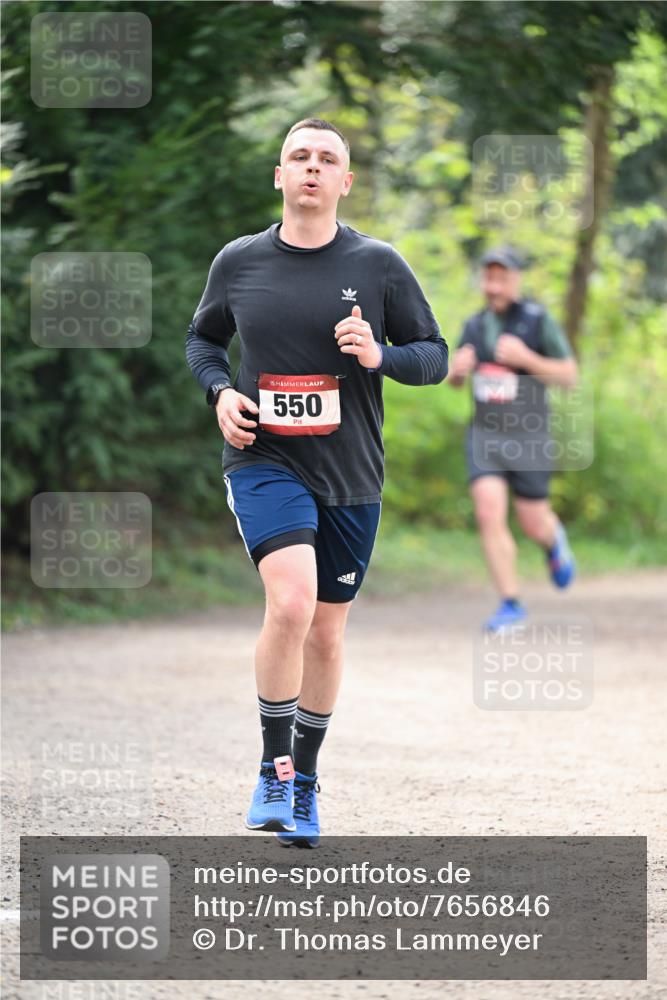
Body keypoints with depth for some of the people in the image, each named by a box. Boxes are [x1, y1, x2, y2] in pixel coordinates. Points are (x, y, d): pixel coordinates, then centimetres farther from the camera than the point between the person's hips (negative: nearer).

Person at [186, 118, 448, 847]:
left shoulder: (379, 265, -1)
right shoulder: (238, 262, 2)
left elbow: (434, 356, 5)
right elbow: (203, 337, 17)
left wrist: (380, 356, -16)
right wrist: (218, 390, -3)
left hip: (350, 475, 2)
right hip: (262, 459, -2)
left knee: (326, 633, 11)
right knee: (291, 602, -24)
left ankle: (304, 778, 30)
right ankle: (273, 767, -8)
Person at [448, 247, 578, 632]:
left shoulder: (539, 320, -9)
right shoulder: (475, 325, 5)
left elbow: (570, 375, -8)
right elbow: (456, 380, 17)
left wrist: (525, 358, -22)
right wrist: (458, 368, -8)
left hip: (528, 438, -3)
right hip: (484, 437, 3)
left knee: (533, 524, 5)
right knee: (490, 515, -13)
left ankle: (554, 540, 43)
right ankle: (511, 604, -5)